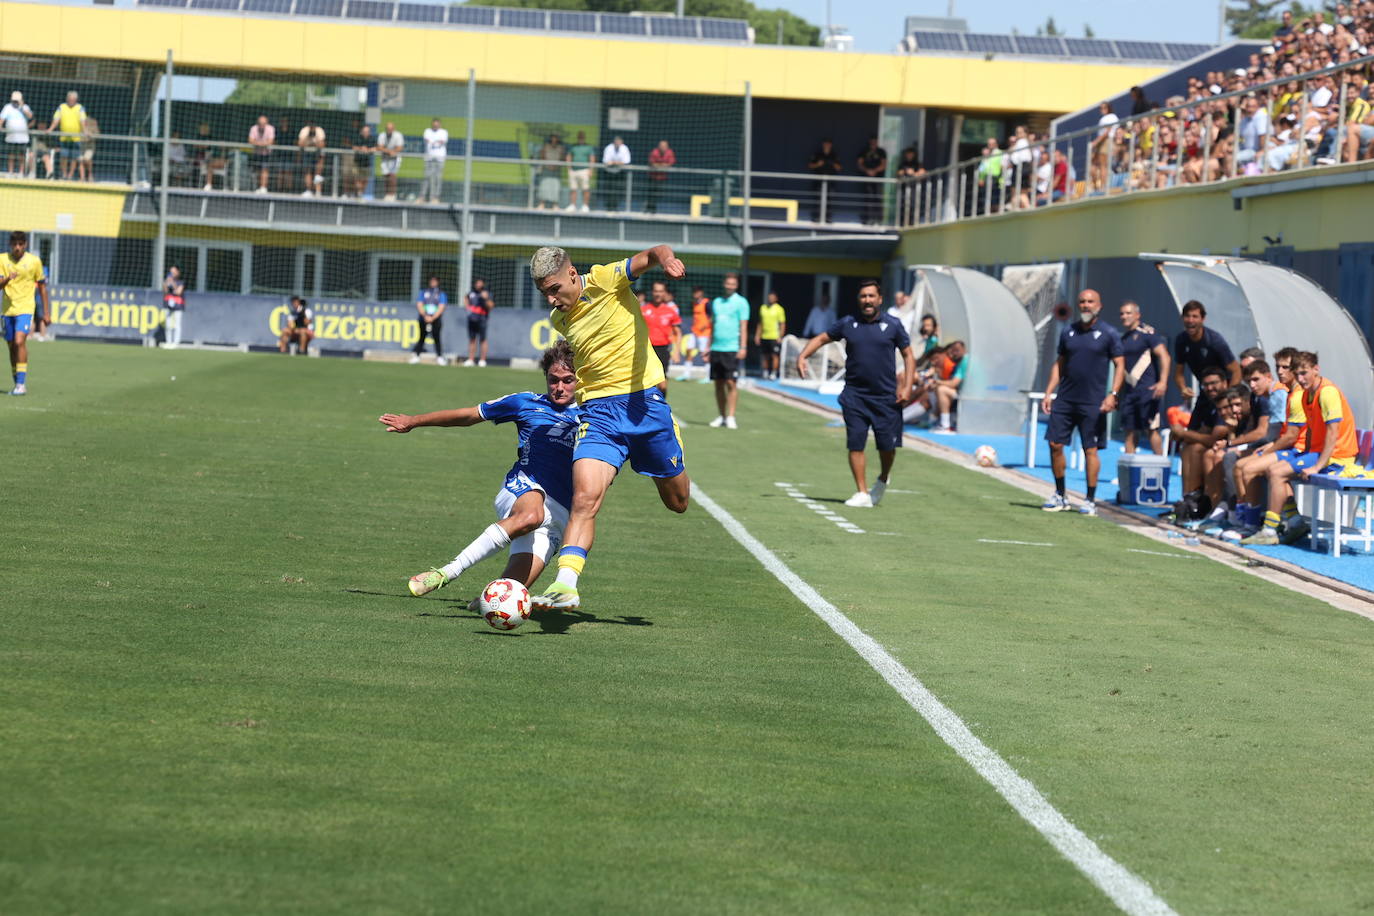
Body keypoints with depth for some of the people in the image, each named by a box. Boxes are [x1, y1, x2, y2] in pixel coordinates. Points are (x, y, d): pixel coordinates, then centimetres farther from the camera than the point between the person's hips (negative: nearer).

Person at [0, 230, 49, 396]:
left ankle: (21, 383, -19)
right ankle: (18, 384, 20)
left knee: (19, 341, -20)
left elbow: (42, 287, 7)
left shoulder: (34, 261, -1)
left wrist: (46, 313, 7)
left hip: (25, 309, -3)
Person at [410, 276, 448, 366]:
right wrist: (425, 316, -10)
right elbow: (419, 305, 5)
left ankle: (439, 357, -5)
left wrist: (433, 318, -12)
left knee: (437, 338, -6)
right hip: (423, 319, 1)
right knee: (421, 337, -1)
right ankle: (415, 356, 0)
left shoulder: (441, 294, 9)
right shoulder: (423, 292, 13)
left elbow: (441, 307, -1)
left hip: (436, 319, -1)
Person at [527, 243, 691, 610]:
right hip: (598, 411, 3)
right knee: (584, 499, -20)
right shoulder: (559, 319, 9)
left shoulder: (604, 280, -8)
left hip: (644, 402, -3)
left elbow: (651, 255, -22)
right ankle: (565, 584, -28)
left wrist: (665, 258, -43)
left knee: (677, 501, 13)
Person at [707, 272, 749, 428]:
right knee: (718, 383, 6)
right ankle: (721, 416, 14)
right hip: (716, 349, 5)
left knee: (730, 382, -9)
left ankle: (730, 417, -8)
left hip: (732, 349, -5)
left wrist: (742, 348, -14)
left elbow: (743, 326, -5)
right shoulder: (716, 302, 16)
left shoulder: (741, 302, 0)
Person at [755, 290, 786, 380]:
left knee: (774, 355, -6)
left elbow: (782, 324, -4)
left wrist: (780, 336, -12)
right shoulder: (763, 308, 12)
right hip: (764, 336, 5)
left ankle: (773, 373, -4)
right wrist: (757, 335, 12)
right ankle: (765, 373, 15)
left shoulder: (779, 309, -2)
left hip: (774, 337, -5)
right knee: (765, 356, 7)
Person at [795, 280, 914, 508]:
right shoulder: (847, 325, 5)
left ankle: (883, 479, 30)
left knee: (887, 445, -1)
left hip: (886, 397, -1)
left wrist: (907, 386, -5)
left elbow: (908, 356, 6)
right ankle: (862, 493, 2)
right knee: (855, 444, -6)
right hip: (855, 395, 1)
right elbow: (821, 338, 16)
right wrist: (802, 356, 0)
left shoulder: (892, 325, 1)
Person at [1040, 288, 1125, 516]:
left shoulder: (1108, 333, -2)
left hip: (1092, 403, -4)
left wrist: (1113, 394, -14)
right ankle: (1060, 497, 15)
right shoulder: (1068, 332, 10)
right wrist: (1048, 393, 8)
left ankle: (1091, 500, 6)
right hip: (1065, 400, 4)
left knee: (1090, 450, -3)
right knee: (1055, 444, 2)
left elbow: (1119, 365, -2)